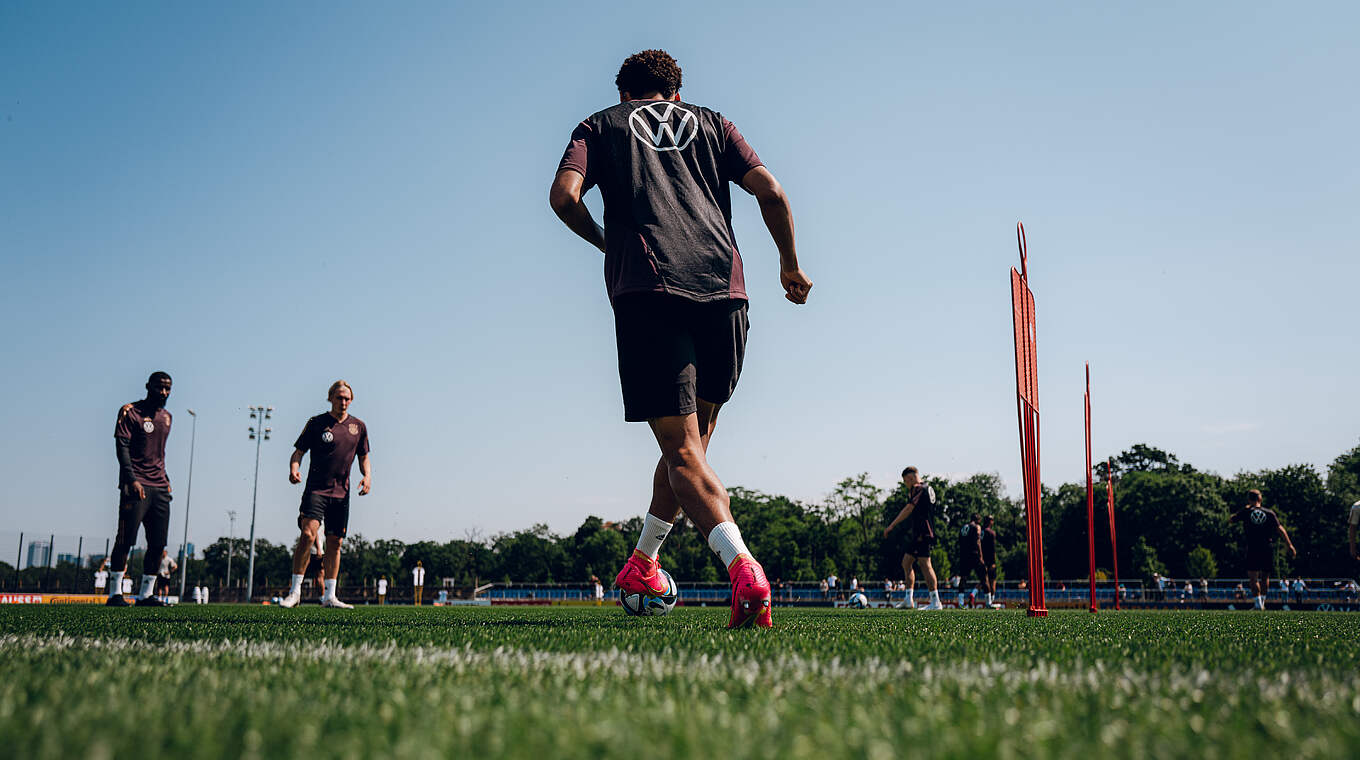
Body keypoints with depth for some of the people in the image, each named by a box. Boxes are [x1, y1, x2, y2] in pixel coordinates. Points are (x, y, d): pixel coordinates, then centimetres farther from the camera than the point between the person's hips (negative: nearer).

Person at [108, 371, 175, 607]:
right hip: (136, 485, -6)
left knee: (158, 543, 3)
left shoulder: (166, 417, 18)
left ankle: (146, 594, 9)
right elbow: (122, 448, -9)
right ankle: (115, 592, -2)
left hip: (159, 488, 7)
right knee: (126, 538, -8)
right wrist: (132, 480, -19)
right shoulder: (131, 411, -2)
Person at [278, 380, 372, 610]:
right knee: (308, 533, -20)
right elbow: (298, 452, 3)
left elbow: (364, 457, 20)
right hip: (316, 488, -4)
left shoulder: (358, 426, 10)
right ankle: (295, 591, -11)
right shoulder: (316, 423, 1)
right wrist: (294, 469, -17)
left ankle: (329, 596, 12)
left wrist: (367, 476, 1)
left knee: (335, 543, 5)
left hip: (341, 493, 4)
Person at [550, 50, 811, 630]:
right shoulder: (710, 123, 25)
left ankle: (742, 566, -29)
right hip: (723, 288, 3)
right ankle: (643, 562, 29)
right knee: (693, 436, 19)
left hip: (646, 292, -3)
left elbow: (563, 196, 2)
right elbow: (770, 191, 11)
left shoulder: (600, 125, 21)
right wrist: (790, 266, 23)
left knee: (683, 448, -7)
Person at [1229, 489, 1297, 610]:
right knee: (1265, 577, 15)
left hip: (1253, 549, -2)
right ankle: (1262, 601, 17)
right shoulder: (1269, 513, 6)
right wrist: (1290, 545, 5)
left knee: (1253, 577, 0)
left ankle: (1258, 601, -13)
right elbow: (1280, 530, 2)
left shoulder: (1246, 512, 1)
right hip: (1268, 549, 2)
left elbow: (1230, 520, 14)